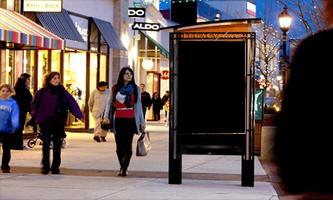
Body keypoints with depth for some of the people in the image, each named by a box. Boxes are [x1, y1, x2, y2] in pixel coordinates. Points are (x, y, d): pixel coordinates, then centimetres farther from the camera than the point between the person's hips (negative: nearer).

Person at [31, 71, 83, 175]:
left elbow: (72, 103, -1)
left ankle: (55, 167, 15)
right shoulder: (41, 92, 3)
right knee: (46, 145, -3)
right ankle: (45, 166, 9)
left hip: (59, 123, 1)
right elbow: (34, 104, 12)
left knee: (57, 146, 5)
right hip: (45, 123, -1)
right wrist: (36, 116, -1)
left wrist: (79, 115, -11)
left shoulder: (63, 92, 3)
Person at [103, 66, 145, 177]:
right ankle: (123, 168, 12)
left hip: (130, 119, -1)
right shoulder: (115, 88, 8)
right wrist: (106, 116, 1)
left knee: (128, 145, -9)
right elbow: (109, 103, 11)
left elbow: (138, 105, 10)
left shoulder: (135, 88, 7)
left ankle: (124, 168, -10)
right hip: (118, 119, 1)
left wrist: (142, 121, 9)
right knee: (119, 145, 1)